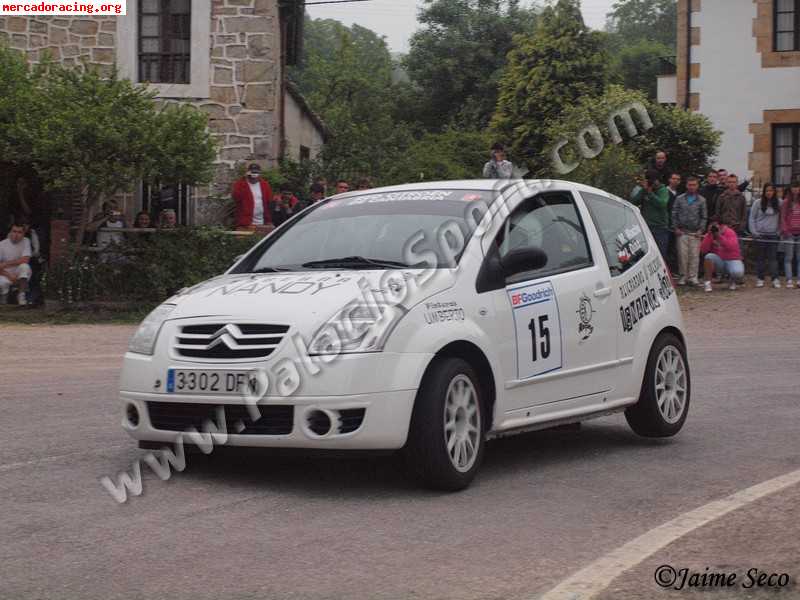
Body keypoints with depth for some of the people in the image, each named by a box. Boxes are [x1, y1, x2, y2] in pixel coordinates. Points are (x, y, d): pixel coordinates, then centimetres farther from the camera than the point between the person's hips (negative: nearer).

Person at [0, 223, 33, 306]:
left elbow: (25, 260, -16)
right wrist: (9, 276, -22)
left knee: (24, 266, -32)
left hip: (22, 276, 1)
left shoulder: (25, 241, -3)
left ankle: (21, 295, -17)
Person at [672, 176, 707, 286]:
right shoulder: (680, 199, 9)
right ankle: (683, 276, 5)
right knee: (682, 254, -4)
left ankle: (693, 276, 2)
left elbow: (704, 217, 9)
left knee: (694, 255, -4)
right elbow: (674, 214, 9)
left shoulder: (701, 200, 9)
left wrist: (701, 230, -2)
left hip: (695, 233, 0)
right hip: (682, 232, 0)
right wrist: (676, 228, -1)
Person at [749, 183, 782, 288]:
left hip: (773, 235, 0)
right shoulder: (758, 203, 0)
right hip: (760, 235, 0)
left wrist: (779, 231, 2)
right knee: (760, 258, 4)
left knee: (773, 257, -3)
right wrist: (754, 232, -5)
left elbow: (782, 219, 9)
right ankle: (760, 279, 10)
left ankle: (775, 279, -4)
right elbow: (752, 218, 3)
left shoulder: (779, 203, 3)